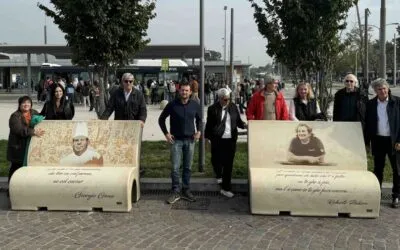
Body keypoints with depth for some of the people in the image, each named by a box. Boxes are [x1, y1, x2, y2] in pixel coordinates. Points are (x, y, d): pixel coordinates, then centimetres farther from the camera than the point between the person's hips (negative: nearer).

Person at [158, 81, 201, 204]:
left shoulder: (195, 105, 1)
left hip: (190, 140, 2)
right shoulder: (172, 104, -5)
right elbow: (161, 119, 4)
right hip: (176, 140, -2)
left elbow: (199, 119, 18)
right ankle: (175, 192, 7)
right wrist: (166, 133, -4)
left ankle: (186, 191, 20)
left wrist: (198, 131, 3)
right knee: (175, 167, -3)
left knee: (187, 167, 9)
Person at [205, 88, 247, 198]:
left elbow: (238, 121, 10)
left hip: (230, 140, 2)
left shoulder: (233, 107, 5)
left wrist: (244, 125, -8)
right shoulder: (212, 109, -3)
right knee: (216, 161, 5)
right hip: (217, 140, -2)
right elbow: (209, 124, 2)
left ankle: (226, 188, 13)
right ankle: (219, 175, 41)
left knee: (228, 164, 4)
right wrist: (207, 137, 3)